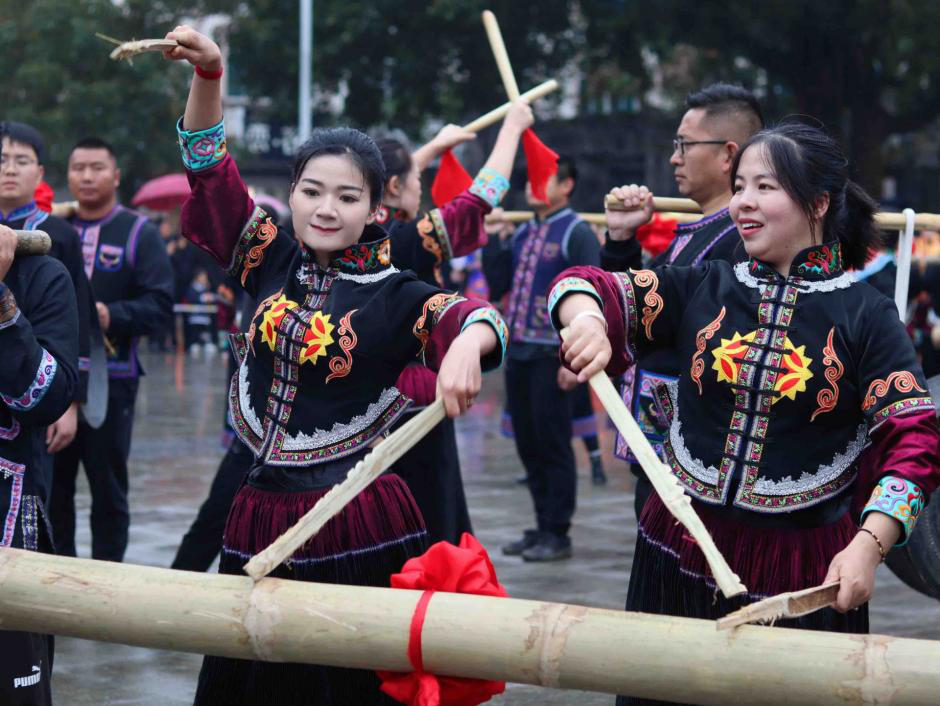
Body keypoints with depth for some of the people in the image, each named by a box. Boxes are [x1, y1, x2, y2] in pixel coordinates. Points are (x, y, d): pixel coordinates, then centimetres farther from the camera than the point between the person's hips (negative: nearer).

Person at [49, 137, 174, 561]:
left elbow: (160, 307, -7)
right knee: (52, 484, 7)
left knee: (108, 487, 2)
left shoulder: (140, 234, 1)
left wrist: (109, 315, -22)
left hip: (111, 378, -4)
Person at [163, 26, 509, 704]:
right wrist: (208, 74, -9)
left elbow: (476, 318, -25)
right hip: (262, 519, 4)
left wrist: (467, 343, -49)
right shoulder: (272, 261, 4)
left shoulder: (396, 297, -7)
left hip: (359, 528, -4)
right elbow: (209, 163, 6)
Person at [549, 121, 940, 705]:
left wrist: (868, 546, -23)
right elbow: (581, 287, 1)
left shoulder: (866, 315, -3)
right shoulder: (704, 290, 5)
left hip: (806, 572, -3)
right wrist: (588, 321, -24)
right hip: (682, 553, 3)